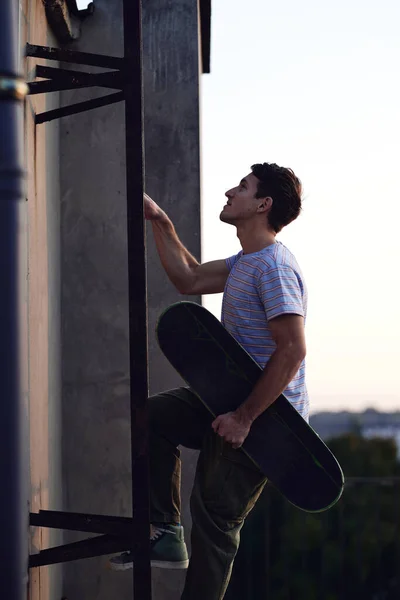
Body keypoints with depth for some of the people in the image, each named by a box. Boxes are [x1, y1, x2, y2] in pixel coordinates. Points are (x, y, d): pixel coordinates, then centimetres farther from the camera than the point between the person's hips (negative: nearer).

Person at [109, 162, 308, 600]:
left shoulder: (274, 266, -21)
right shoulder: (245, 262, 12)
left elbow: (292, 350, -28)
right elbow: (190, 280, 22)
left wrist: (245, 417, -27)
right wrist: (160, 224, 15)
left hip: (267, 413, -10)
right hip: (233, 398, 10)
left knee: (215, 517, -4)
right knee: (154, 416, 14)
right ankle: (167, 535, 12)